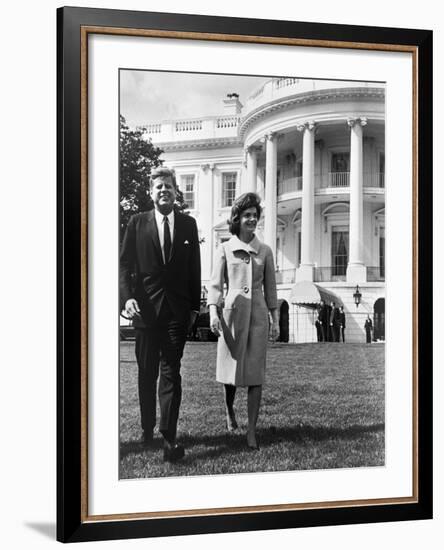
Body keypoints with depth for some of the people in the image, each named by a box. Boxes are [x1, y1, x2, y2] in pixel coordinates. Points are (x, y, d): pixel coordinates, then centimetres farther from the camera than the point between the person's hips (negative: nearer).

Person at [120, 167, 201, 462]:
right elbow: (125, 264, 1)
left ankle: (169, 437, -7)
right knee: (147, 373, 10)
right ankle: (147, 430, 24)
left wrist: (195, 307, 5)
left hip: (178, 309, 0)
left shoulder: (188, 224, 7)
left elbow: (194, 268, 8)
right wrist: (128, 297, -14)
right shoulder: (137, 223, 4)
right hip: (146, 307, 0)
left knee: (171, 372, -4)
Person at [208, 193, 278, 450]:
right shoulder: (225, 249, 4)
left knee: (256, 374, -4)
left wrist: (275, 319, 9)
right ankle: (229, 410, 36)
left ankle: (252, 431, -2)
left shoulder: (265, 251, 8)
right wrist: (213, 312, -12)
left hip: (258, 314, 1)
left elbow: (270, 288, 12)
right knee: (232, 370, 6)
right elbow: (216, 284, 1)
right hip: (233, 312, -1)